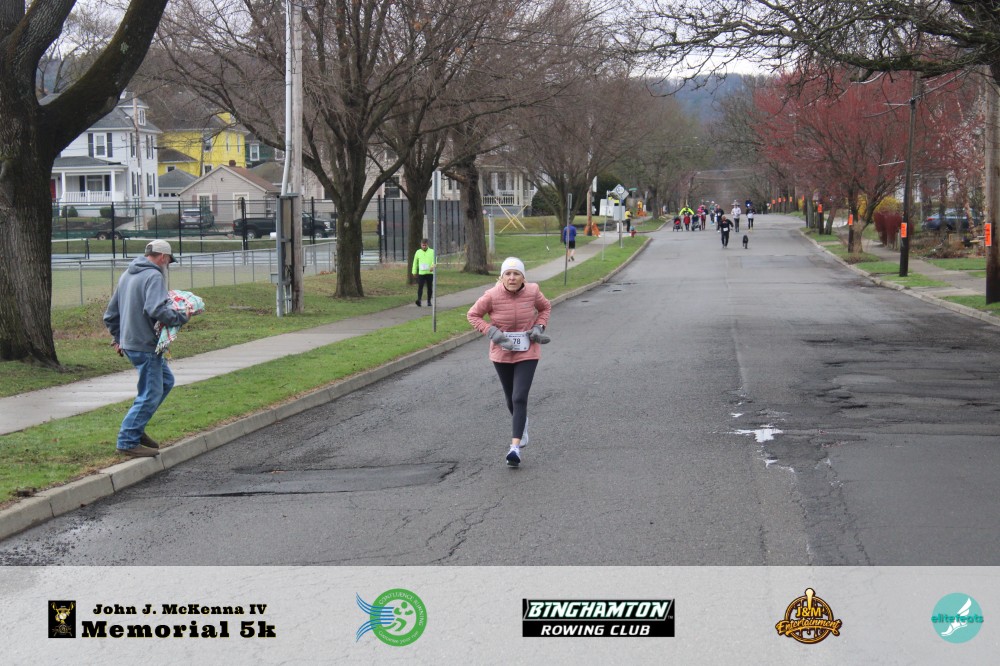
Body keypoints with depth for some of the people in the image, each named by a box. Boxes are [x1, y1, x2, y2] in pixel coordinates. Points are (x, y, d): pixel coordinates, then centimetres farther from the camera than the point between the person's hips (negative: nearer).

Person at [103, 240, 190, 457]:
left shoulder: (127, 275, 17)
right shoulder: (153, 276, -14)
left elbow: (111, 314, 23)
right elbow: (157, 310, -30)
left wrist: (118, 338, 29)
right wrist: (182, 317, -17)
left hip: (129, 342, 10)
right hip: (145, 345, -10)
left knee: (166, 381, 22)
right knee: (151, 394, -3)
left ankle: (136, 429, 21)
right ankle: (128, 441, 0)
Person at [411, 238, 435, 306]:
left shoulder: (432, 252, 6)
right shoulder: (418, 252, 10)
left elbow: (434, 260, -7)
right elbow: (415, 262, 15)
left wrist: (432, 266, -26)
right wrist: (414, 272, 10)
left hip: (430, 273, 0)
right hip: (421, 273, 0)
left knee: (430, 288, 6)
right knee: (420, 287, -13)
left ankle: (429, 301, 16)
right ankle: (419, 300, -22)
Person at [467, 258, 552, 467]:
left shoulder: (532, 292, -10)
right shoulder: (492, 296, -16)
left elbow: (545, 307, 11)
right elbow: (473, 315, -4)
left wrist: (539, 327, -6)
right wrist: (492, 332, -16)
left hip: (527, 354, -1)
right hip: (502, 354, 1)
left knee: (519, 398, -15)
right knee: (511, 400, 16)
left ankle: (516, 446, -17)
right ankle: (523, 433, 45)